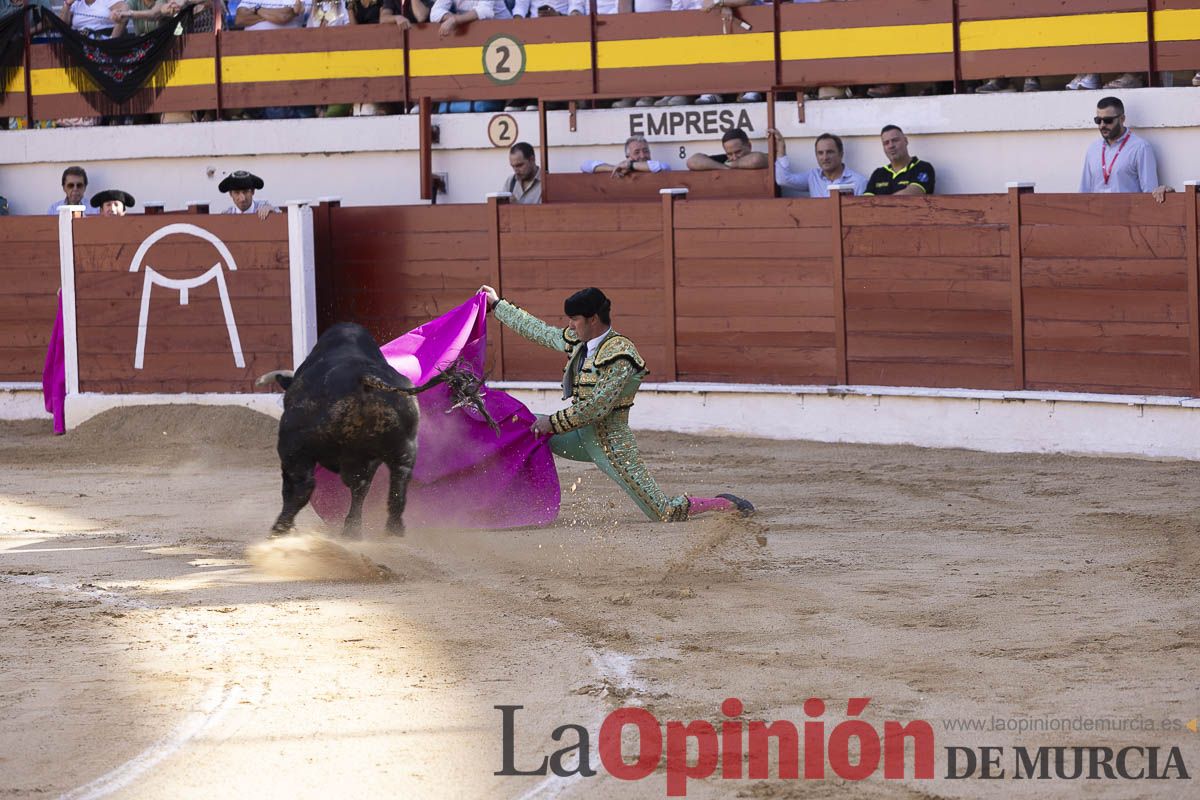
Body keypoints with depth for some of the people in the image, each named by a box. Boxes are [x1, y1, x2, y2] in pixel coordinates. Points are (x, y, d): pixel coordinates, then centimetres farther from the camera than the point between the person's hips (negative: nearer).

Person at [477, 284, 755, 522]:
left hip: (611, 443, -8)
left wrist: (554, 422, -18)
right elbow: (537, 330, 19)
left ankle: (729, 506, 8)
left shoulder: (619, 355, -21)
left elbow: (598, 407, -24)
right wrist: (498, 305, 26)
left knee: (665, 514, -9)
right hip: (582, 437, 8)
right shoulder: (577, 342, 4)